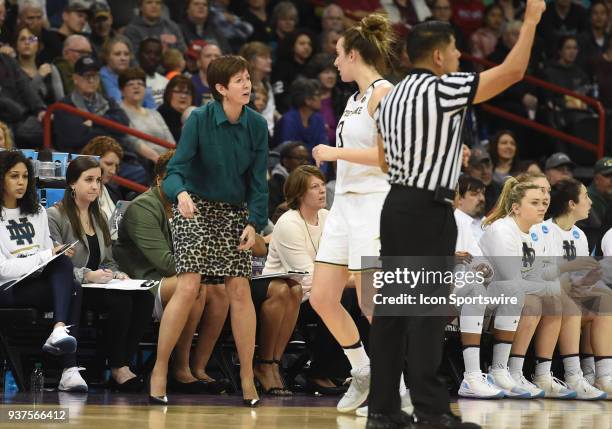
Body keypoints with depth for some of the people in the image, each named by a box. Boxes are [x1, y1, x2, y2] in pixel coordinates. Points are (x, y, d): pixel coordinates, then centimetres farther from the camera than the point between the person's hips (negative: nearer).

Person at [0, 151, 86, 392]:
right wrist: (45, 256, -15)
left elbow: (52, 256, 20)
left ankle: (60, 329, -42)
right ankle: (69, 369, -38)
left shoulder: (37, 212, 20)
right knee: (72, 290, -28)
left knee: (63, 262, -28)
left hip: (42, 283, 6)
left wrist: (58, 255, -5)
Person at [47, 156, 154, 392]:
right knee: (120, 301, -32)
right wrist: (87, 275, -23)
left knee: (144, 298, -22)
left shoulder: (100, 218, 22)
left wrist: (116, 274, 1)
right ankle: (117, 370, -22)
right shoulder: (54, 216, -2)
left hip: (97, 285, 7)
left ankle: (124, 365, -23)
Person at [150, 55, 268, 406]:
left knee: (240, 291, -3)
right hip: (195, 208, -3)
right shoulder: (199, 120, -13)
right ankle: (160, 368, -3)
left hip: (234, 212, 3)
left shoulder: (257, 125, -3)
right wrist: (181, 193, -41)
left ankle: (247, 378, 5)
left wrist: (254, 223, -12)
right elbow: (176, 169, -19)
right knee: (188, 288, -15)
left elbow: (258, 180, 0)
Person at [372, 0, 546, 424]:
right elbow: (512, 71, -14)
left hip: (397, 204, 9)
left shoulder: (394, 95, 15)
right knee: (427, 308, -7)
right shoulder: (443, 89, -12)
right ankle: (431, 408, -7)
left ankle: (383, 404, 8)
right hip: (429, 211, -9)